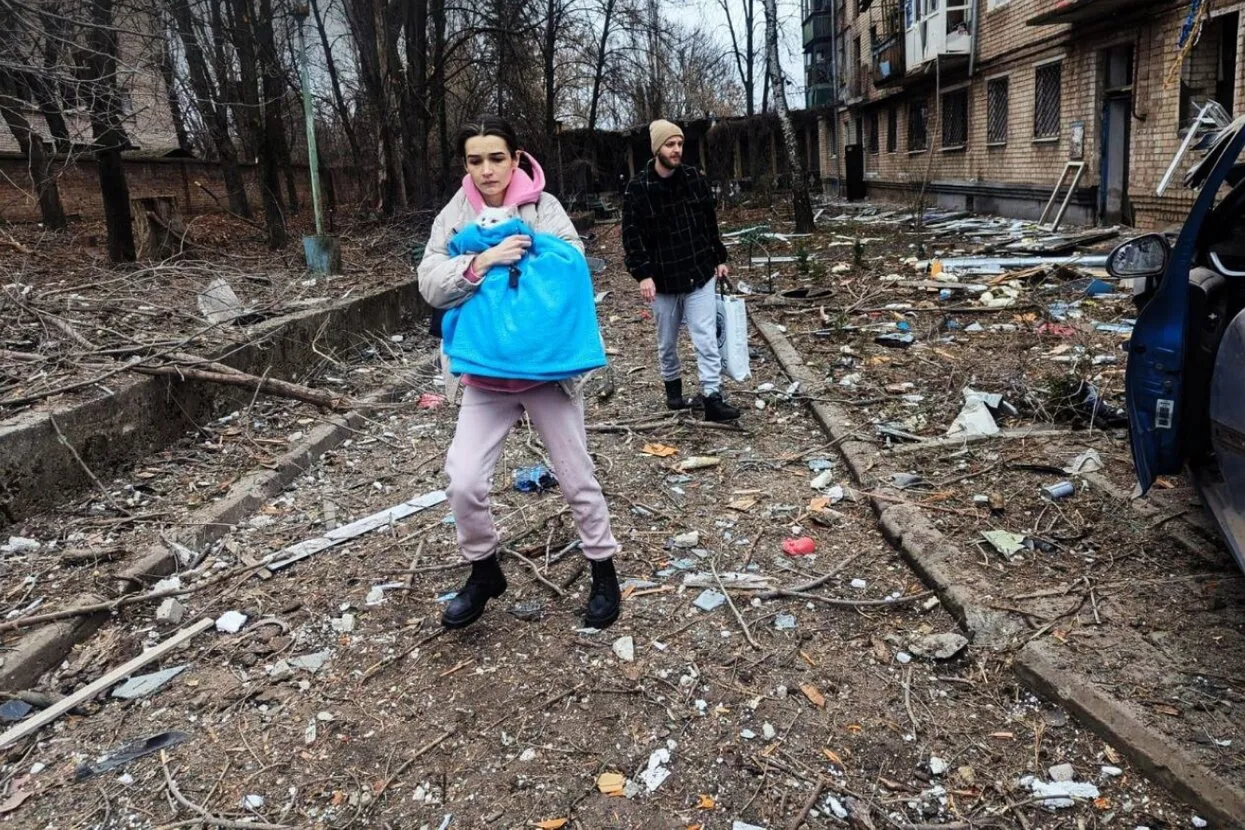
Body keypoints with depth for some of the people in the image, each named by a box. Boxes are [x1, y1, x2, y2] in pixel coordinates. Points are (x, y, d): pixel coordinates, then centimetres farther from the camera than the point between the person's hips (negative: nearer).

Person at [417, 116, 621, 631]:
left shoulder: (544, 208, -3)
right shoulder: (453, 217, 1)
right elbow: (430, 285, -11)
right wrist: (482, 262, -24)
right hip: (485, 375, 2)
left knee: (576, 478, 7)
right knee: (463, 482, -7)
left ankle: (603, 572, 28)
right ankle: (484, 570, 20)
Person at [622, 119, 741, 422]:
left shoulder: (696, 179, 1)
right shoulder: (638, 189, -8)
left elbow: (710, 222, 11)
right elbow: (632, 235, -8)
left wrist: (719, 258, 12)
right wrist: (642, 274, -16)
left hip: (700, 274, 1)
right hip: (663, 280, -1)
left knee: (707, 340, -4)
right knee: (667, 343, 14)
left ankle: (712, 399, -2)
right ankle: (674, 393, 32)